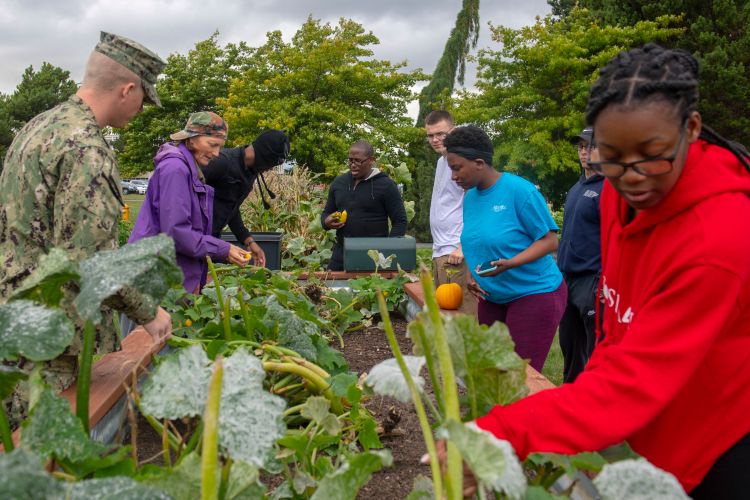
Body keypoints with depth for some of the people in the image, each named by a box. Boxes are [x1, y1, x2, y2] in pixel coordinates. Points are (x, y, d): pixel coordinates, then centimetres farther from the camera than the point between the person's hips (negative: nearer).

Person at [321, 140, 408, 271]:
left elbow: (400, 222, -3)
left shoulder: (386, 185, -4)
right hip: (340, 256, 4)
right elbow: (326, 213, 21)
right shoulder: (338, 182, 11)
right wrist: (327, 222, -2)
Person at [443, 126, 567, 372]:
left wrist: (510, 263, -28)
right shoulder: (470, 197, 6)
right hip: (491, 297, 7)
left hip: (534, 294, -7)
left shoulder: (520, 190, -16)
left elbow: (550, 240, -15)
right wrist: (472, 276, 0)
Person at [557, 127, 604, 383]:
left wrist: (604, 282, -22)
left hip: (593, 282, -9)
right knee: (570, 348, 18)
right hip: (568, 278, 9)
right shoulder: (578, 186, 16)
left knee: (595, 352, -2)